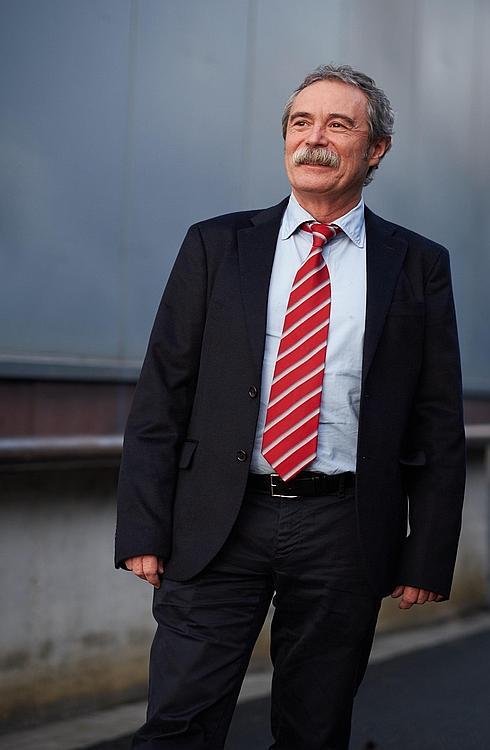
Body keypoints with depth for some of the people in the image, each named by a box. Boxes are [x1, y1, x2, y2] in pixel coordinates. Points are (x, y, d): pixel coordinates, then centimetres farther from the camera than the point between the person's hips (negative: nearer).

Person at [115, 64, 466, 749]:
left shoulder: (419, 267, 6)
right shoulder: (215, 247, 7)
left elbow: (439, 426, 5)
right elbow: (160, 397, 4)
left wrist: (428, 558, 0)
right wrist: (144, 531, -4)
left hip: (344, 536, 0)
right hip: (217, 525, 0)